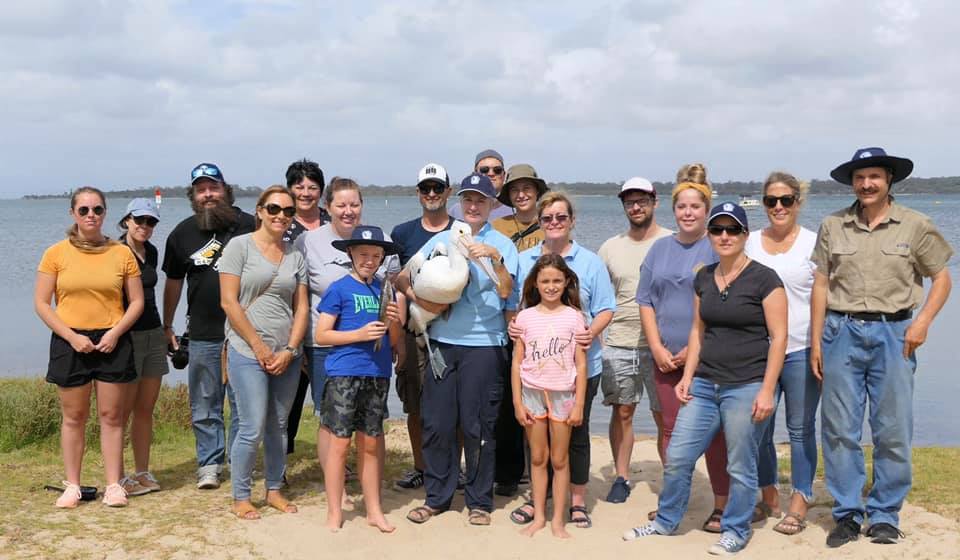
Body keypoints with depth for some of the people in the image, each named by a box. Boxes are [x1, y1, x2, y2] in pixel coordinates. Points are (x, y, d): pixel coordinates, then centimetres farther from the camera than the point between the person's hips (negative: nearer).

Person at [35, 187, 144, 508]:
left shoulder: (122, 253, 2)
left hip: (112, 342, 0)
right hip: (70, 342, 0)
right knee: (73, 417, 7)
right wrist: (72, 336, -11)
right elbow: (42, 304, -1)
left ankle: (113, 485, 12)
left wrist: (116, 332, -10)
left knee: (111, 416, 5)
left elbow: (137, 302, 5)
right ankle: (72, 486, 17)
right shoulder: (56, 254, 0)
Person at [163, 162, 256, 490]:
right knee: (204, 404, 8)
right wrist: (166, 326, 16)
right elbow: (173, 282, 16)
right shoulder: (182, 234, 7)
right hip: (202, 334, 2)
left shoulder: (248, 226, -2)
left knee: (243, 401, 6)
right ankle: (209, 463, 19)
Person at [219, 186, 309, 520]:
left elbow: (301, 307, 8)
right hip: (248, 352, -4)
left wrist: (290, 350, -4)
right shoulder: (240, 246, -2)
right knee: (253, 429, -6)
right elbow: (229, 302, -7)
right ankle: (240, 497, 10)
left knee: (279, 426, 11)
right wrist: (259, 347, -10)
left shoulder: (295, 255, 11)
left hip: (287, 355, 5)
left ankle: (274, 490, 26)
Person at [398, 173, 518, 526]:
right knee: (436, 423, 6)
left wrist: (494, 258, -21)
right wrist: (416, 296, -10)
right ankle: (437, 497, 20)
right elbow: (403, 277, 10)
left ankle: (479, 501, 16)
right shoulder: (441, 240, 12)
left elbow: (505, 291, -8)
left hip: (484, 345, -3)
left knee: (477, 426, 2)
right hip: (442, 342, 3)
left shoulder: (502, 244, 4)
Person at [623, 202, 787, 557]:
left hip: (746, 387, -5)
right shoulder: (704, 278, 10)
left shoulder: (764, 279, -8)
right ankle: (666, 522, 28)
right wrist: (687, 376, 8)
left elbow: (779, 337, -9)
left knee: (740, 467, 5)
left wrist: (767, 390, -13)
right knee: (677, 457, 8)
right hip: (705, 384, 6)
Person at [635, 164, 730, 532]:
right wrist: (657, 348, -1)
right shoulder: (660, 249, 11)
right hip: (666, 358, 4)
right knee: (671, 430, 10)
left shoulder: (718, 248, -2)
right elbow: (646, 301, 10)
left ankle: (722, 507, 9)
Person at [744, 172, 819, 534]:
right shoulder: (751, 243, 9)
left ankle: (799, 503, 16)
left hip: (801, 350, -3)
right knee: (758, 428, 7)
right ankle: (768, 498, 24)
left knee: (801, 429, 4)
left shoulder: (813, 243, 1)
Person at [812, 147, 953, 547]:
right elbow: (821, 285, 8)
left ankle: (884, 515, 18)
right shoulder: (833, 226, 7)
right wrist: (815, 342, 5)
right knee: (839, 430, 3)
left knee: (893, 432, 3)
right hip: (842, 333, 1)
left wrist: (922, 322, -7)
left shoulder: (914, 225, 3)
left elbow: (941, 278, 8)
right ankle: (847, 515, 15)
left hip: (893, 333, -1)